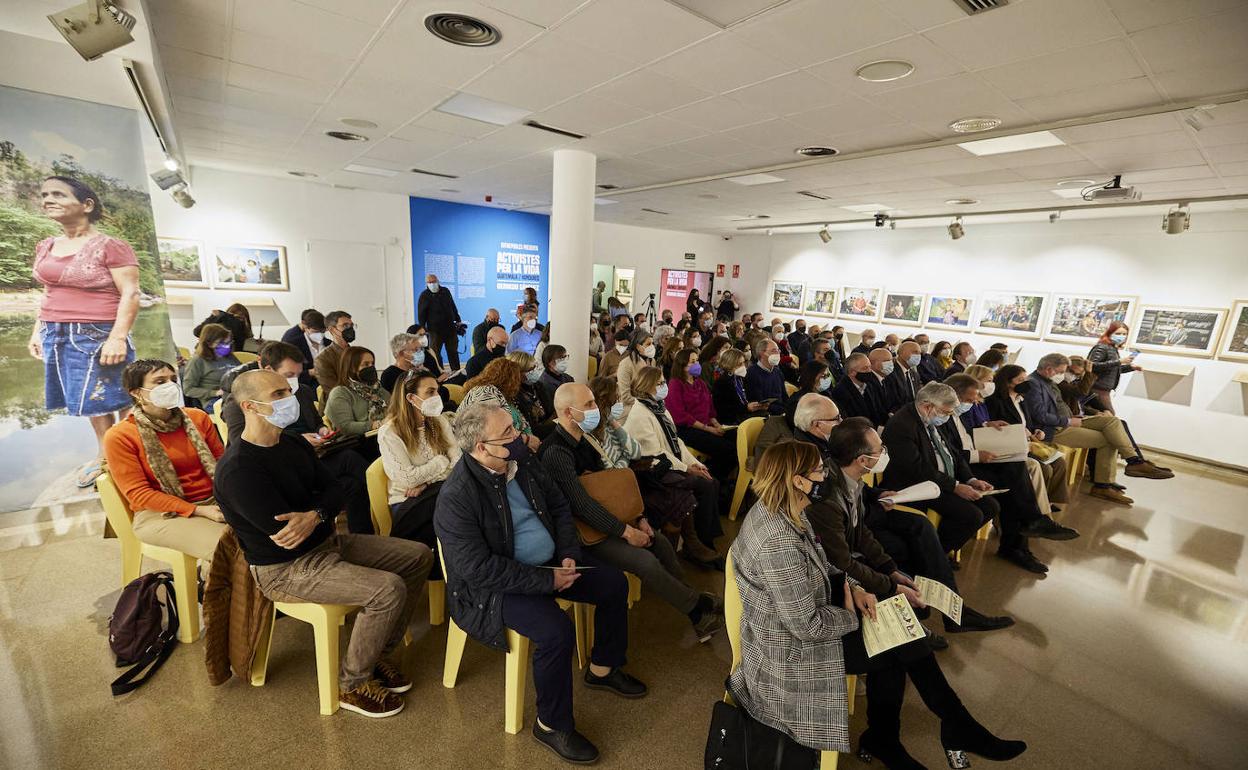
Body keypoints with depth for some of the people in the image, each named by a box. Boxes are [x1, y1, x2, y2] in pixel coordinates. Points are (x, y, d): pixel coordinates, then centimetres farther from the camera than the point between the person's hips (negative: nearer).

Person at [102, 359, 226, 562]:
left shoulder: (198, 418, 7)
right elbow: (138, 494, -6)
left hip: (214, 501, 4)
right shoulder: (119, 436, -3)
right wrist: (198, 510, -18)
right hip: (160, 515, -4)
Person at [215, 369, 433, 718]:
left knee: (419, 556, 2)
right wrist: (322, 512, -6)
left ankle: (378, 652, 15)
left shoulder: (293, 444, 6)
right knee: (388, 589, -26)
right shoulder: (238, 469, -21)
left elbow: (335, 491, 1)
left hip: (326, 541, 9)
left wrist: (314, 515, -21)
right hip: (285, 569, -8)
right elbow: (284, 534, -25)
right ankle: (351, 684, 0)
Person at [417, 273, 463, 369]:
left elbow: (453, 307, 18)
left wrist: (458, 321, 14)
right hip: (435, 330, -3)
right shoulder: (424, 296, -2)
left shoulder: (446, 291, 9)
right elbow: (421, 314, -3)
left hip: (450, 328, 4)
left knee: (453, 352, 10)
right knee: (435, 354, -1)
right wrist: (422, 329, -9)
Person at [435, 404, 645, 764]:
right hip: (492, 585, -7)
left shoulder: (523, 460, -5)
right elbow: (479, 568, -26)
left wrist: (568, 554, -8)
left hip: (549, 561, 8)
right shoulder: (456, 497, -26)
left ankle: (602, 669, 30)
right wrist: (547, 581, -24)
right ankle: (552, 725, 1)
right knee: (556, 630, -29)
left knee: (614, 584, 6)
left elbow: (559, 506, 6)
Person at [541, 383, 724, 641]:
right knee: (645, 561, -19)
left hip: (605, 517, 9)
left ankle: (691, 600, 11)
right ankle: (699, 609, 0)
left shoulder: (583, 439, 5)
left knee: (661, 543, 0)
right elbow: (581, 505, -28)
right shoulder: (556, 452, -24)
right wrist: (626, 531, -23)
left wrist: (638, 518, 0)